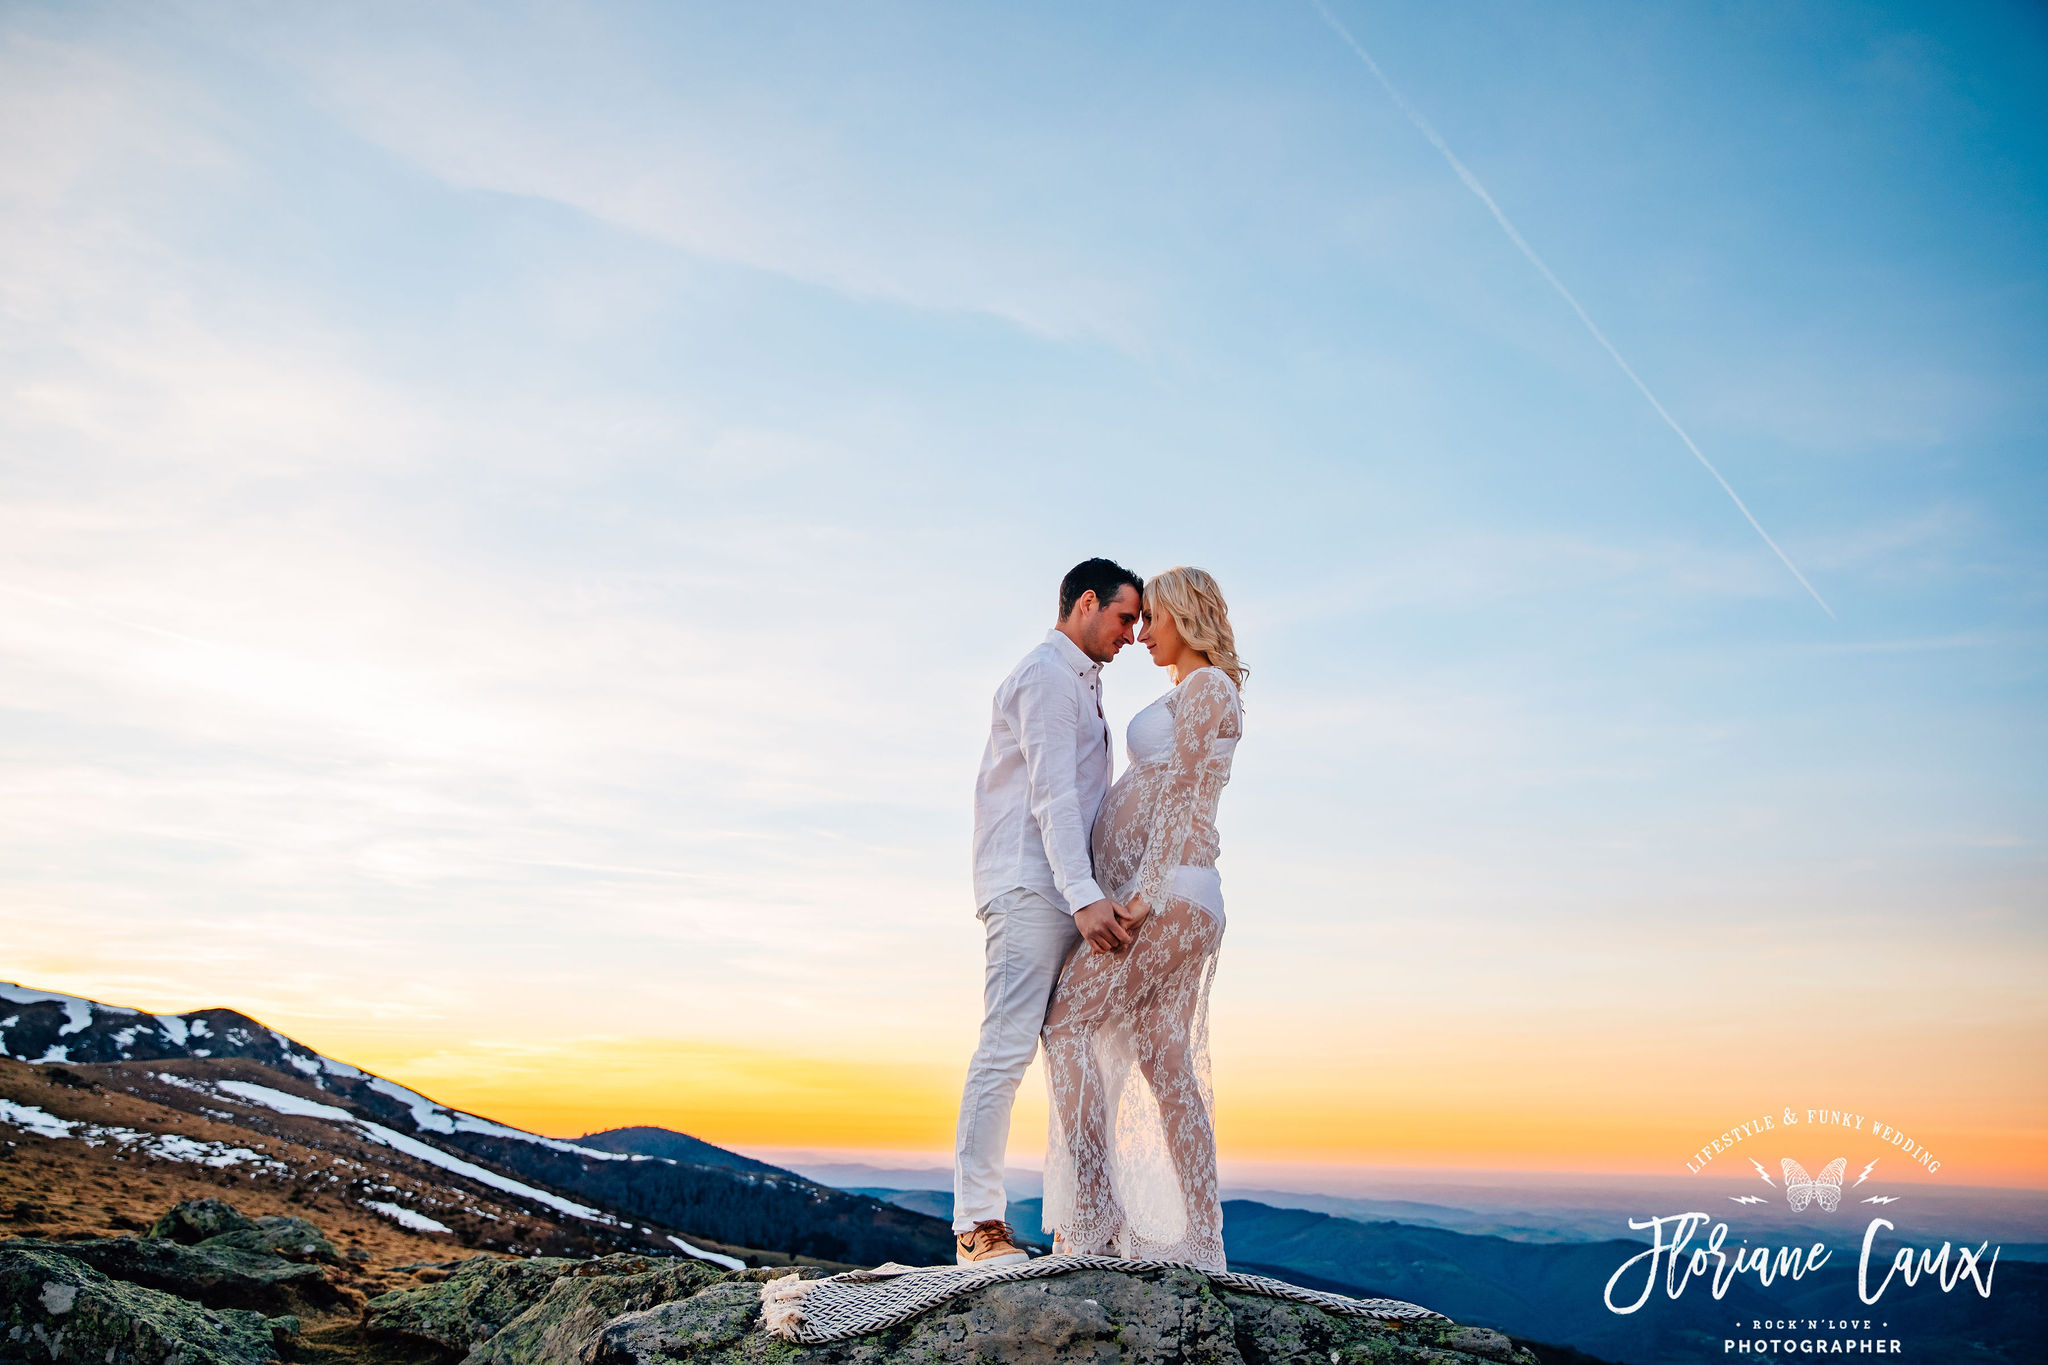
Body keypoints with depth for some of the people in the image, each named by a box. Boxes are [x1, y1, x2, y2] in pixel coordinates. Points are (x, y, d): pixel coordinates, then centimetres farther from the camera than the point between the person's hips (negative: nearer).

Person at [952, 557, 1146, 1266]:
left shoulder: (1082, 684, 28)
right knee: (1009, 1043, -14)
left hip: (1069, 895, 10)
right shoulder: (1045, 674, -4)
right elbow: (1052, 793, -16)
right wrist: (1084, 895, -24)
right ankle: (978, 1225, -14)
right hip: (1029, 884, -10)